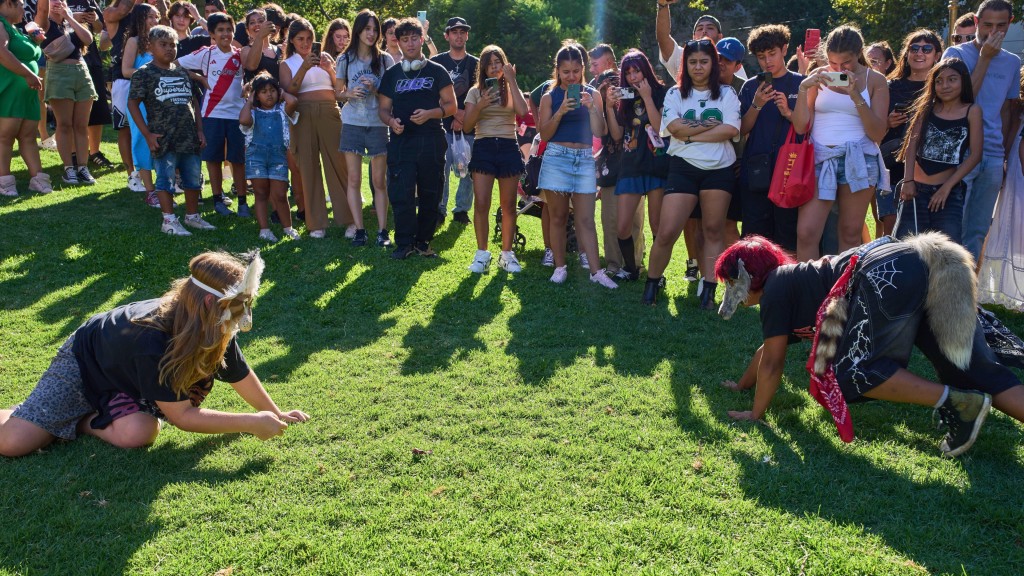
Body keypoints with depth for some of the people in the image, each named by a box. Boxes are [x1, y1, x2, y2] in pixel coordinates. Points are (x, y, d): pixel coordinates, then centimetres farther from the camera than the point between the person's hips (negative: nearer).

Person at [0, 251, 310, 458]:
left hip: (129, 380, 6)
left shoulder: (218, 334, -21)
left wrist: (275, 414, 5)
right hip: (84, 361, -6)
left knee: (137, 434, -25)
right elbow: (181, 416, -35)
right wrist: (251, 423, -34)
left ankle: (82, 421, 3)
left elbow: (241, 376, -2)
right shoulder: (152, 343, -41)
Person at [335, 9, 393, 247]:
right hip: (352, 124, 1)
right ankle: (359, 230, 7)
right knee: (354, 180, 1)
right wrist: (350, 93, -10)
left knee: (379, 181, 1)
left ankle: (382, 230, 6)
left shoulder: (385, 59, 4)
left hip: (378, 124, -1)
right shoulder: (345, 59, 6)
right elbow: (338, 93, 11)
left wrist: (375, 90, -13)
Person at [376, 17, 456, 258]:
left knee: (430, 194, 3)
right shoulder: (391, 74, 13)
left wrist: (429, 113, -14)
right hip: (401, 140, 1)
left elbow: (451, 105, 4)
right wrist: (391, 121, -9)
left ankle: (423, 242, 15)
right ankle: (404, 243, 3)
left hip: (431, 141, -1)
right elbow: (383, 108, 14)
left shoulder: (437, 71, 8)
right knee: (401, 194, -7)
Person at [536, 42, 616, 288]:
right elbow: (544, 135, -1)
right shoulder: (550, 97, 4)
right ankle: (560, 267, 13)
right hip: (557, 158, -1)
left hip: (585, 159, 1)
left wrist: (592, 108, -14)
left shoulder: (593, 95, 8)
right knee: (558, 217, 4)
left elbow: (600, 131, 2)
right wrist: (560, 112, -14)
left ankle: (596, 271, 0)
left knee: (586, 220, 0)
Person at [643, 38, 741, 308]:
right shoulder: (675, 93, 9)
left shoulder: (726, 93, 8)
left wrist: (691, 133, -11)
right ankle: (652, 283, 11)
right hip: (683, 167, -1)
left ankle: (708, 291, 11)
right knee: (666, 232, -7)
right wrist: (711, 125, -7)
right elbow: (675, 128, -9)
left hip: (719, 169, 1)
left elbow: (731, 130, -8)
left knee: (714, 230, 4)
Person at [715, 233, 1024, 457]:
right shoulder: (792, 286, 31)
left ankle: (955, 404, -13)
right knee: (979, 372, 4)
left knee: (852, 374, -8)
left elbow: (772, 362, 6)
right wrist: (742, 384, 58)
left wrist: (756, 413, 17)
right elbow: (768, 349, 45)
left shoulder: (774, 287, 5)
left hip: (889, 277, -9)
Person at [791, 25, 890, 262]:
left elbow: (878, 133, -3)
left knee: (851, 234, 4)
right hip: (820, 159, 0)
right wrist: (803, 89, -11)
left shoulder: (875, 80, 5)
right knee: (806, 233, -10)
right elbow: (801, 127, 1)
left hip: (858, 160, 0)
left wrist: (856, 95, -12)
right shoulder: (818, 76, 7)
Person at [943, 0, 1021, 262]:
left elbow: (1006, 110, 17)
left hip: (993, 156, 5)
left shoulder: (1012, 62, 13)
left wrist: (1004, 157, 13)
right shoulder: (957, 54, -1)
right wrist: (985, 58, -11)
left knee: (978, 231, 8)